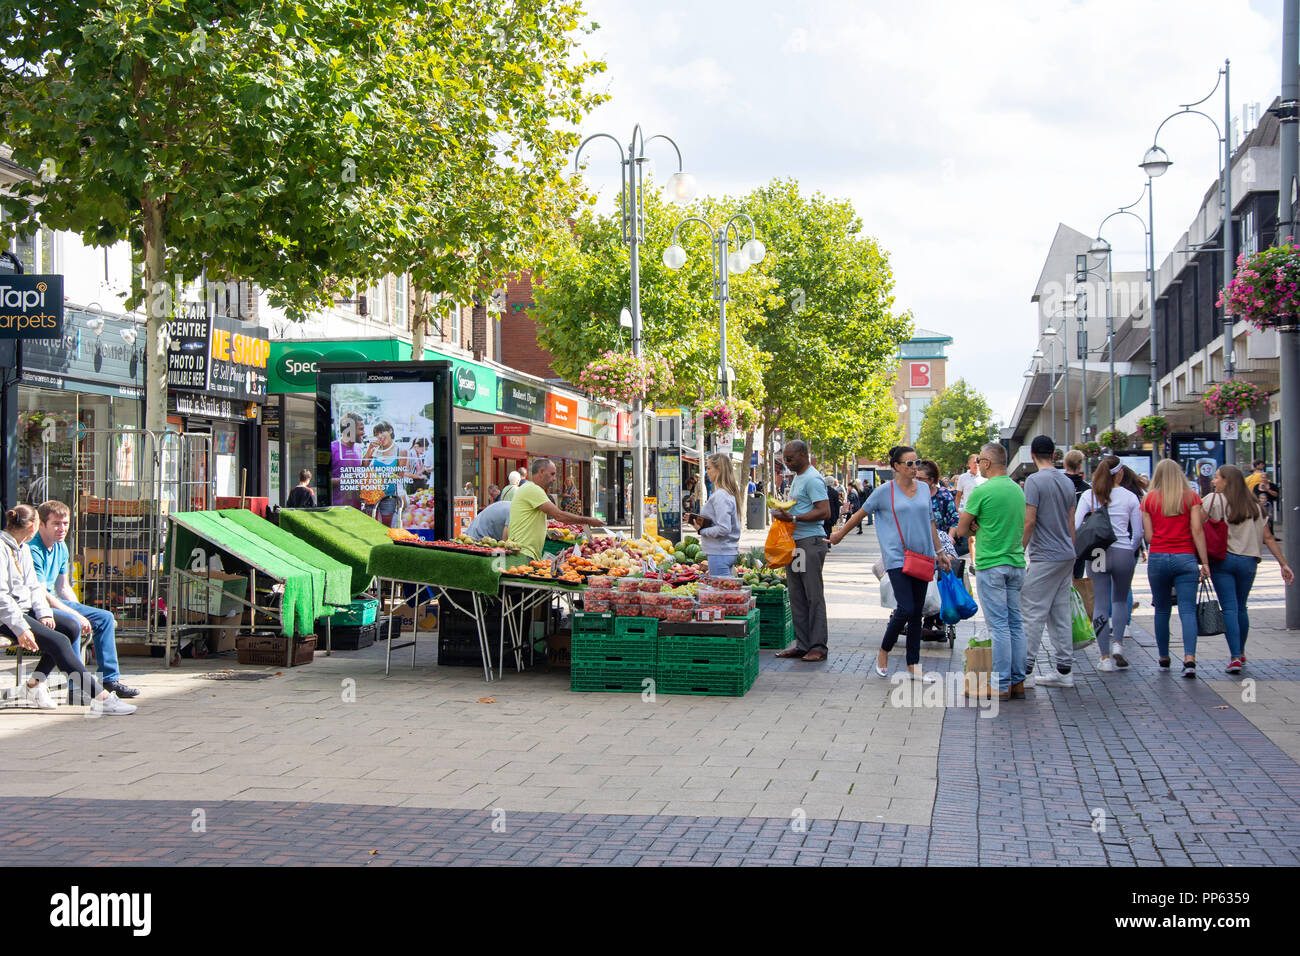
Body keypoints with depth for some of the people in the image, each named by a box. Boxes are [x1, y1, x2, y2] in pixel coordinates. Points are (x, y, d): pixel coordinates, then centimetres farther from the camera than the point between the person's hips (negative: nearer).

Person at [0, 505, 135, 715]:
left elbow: (34, 587, 16)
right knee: (58, 641, -24)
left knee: (70, 627, -10)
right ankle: (100, 698, -29)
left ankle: (35, 684, -4)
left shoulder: (24, 549, 16)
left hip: (25, 610, 10)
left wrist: (44, 614, -3)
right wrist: (21, 629, -27)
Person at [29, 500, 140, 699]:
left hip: (54, 603, 10)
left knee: (105, 617, 5)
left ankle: (110, 680, 6)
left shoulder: (61, 547, 11)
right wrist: (76, 614, -23)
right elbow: (41, 595, -23)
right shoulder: (32, 550, -19)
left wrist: (81, 612, 3)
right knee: (72, 623, -35)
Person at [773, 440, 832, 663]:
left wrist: (793, 518, -22)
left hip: (810, 542, -10)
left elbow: (824, 512, -21)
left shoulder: (812, 479, -13)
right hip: (794, 542, 10)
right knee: (797, 596, 10)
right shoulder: (797, 477, 18)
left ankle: (818, 647, -3)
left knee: (814, 596, -6)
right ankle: (802, 644, 14)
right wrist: (783, 513, 8)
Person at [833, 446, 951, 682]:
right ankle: (883, 652, 9)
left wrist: (940, 552, 20)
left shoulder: (924, 489, 11)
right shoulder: (885, 491, -3)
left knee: (917, 613, 6)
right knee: (905, 609, -14)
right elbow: (860, 514, 8)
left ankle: (913, 666, 11)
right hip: (897, 557, -5)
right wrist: (840, 535, 16)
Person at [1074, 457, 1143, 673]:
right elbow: (1138, 533, 2)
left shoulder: (1088, 495, 0)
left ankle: (1105, 657, 3)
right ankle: (1118, 643, 2)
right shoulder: (1130, 497, 0)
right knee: (1120, 599, 20)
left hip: (1097, 554, 0)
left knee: (1100, 604, 4)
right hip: (1124, 553, 0)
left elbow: (1075, 525, -6)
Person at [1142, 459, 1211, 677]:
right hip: (1185, 558, -1)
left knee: (1162, 610, 13)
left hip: (1158, 558, 1)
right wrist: (1204, 561, -2)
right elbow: (1197, 531, -4)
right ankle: (1189, 657, -20)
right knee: (1187, 610, -4)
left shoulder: (1149, 499, 4)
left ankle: (1164, 658, 20)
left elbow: (1148, 536, 3)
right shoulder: (1191, 497, 3)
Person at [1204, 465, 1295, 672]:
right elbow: (1268, 538, 9)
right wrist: (1284, 564, 9)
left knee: (1229, 609, -4)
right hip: (1248, 561, 4)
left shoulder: (1214, 500, -1)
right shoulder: (1254, 505, 12)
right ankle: (1241, 653, 28)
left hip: (1222, 559, -4)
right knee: (1241, 608, 17)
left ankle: (1235, 657, -12)